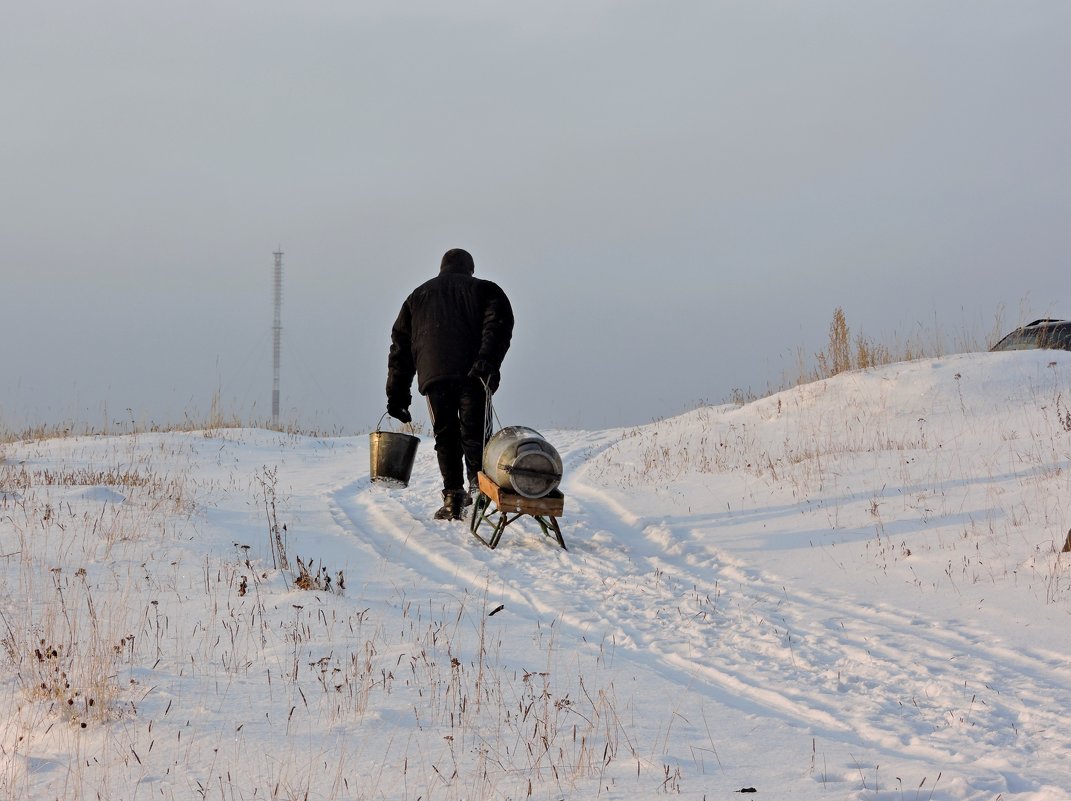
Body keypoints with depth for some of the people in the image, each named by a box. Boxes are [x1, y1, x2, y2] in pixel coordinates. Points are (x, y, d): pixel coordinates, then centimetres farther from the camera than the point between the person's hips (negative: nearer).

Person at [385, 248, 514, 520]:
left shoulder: (418, 296, 28)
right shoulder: (485, 290, 19)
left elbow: (400, 344, 23)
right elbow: (498, 325, -3)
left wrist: (397, 394, 21)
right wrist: (488, 362, -15)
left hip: (433, 375, 2)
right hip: (471, 373, -2)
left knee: (446, 436, 7)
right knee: (475, 435, 1)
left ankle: (453, 496, -1)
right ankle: (478, 487, -13)